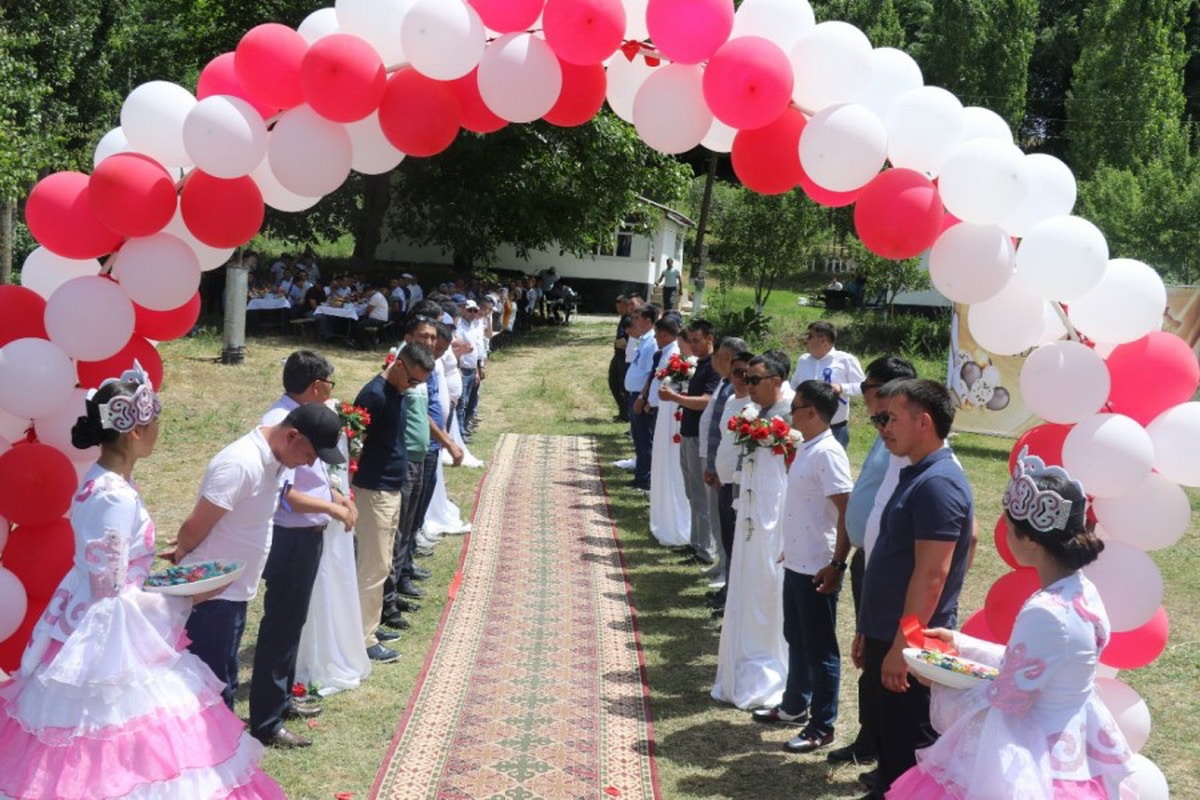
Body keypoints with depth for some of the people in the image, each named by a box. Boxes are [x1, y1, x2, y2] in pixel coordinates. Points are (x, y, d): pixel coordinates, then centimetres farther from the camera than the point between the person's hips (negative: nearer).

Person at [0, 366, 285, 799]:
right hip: (109, 641, -10)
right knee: (123, 759, 1)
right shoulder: (117, 498, -25)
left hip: (90, 630, 10)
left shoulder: (100, 480, 3)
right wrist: (186, 600, -14)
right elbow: (112, 597, -21)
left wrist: (155, 563, 16)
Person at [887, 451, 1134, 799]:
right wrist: (960, 643, 14)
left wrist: (939, 684, -5)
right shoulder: (1081, 590, -2)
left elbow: (1006, 701, -19)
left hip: (1034, 761, -8)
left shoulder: (1045, 614, -28)